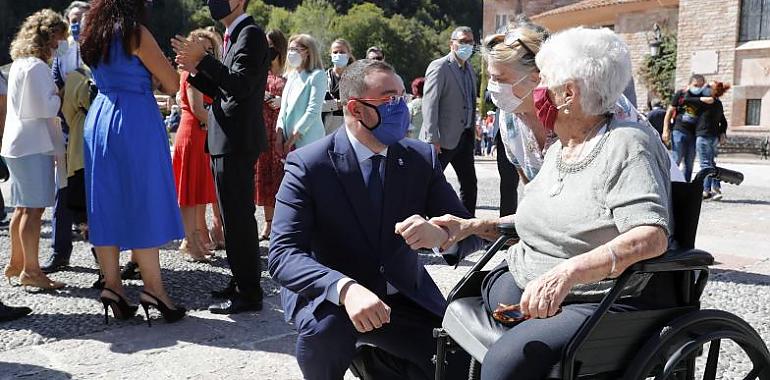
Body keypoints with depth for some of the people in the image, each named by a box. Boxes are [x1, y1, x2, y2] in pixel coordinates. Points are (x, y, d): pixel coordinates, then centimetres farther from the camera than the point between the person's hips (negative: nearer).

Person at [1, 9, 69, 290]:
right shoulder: (36, 66, -13)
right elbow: (45, 107, -19)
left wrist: (54, 96, 14)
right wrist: (61, 96, -3)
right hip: (34, 145, -10)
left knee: (23, 207, 15)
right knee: (34, 208, -8)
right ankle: (31, 271, -6)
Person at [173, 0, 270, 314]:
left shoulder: (251, 34, -11)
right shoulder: (233, 36, 18)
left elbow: (241, 85, -22)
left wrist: (202, 60, -19)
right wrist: (196, 70, 6)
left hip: (237, 142, -10)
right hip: (226, 141, 10)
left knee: (238, 217, -6)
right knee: (234, 216, 15)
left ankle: (249, 293, 0)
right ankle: (241, 282, 26)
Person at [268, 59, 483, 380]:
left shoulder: (422, 158, -3)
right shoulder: (308, 164, -14)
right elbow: (283, 254, -22)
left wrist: (441, 233, -29)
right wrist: (345, 288, -41)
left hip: (406, 300, 4)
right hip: (332, 297, -3)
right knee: (323, 327, -35)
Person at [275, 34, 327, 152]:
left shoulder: (317, 76, -7)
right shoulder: (291, 75, 14)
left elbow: (313, 111, -13)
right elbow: (284, 106, 14)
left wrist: (291, 139, -13)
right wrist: (280, 135, 2)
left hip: (307, 140, -6)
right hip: (288, 139, 6)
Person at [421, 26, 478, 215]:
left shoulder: (470, 70, 14)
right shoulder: (439, 67, -10)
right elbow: (430, 104, -16)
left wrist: (472, 132, 11)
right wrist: (432, 139, -22)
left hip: (465, 137, 8)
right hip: (443, 138, -8)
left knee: (469, 184, 12)